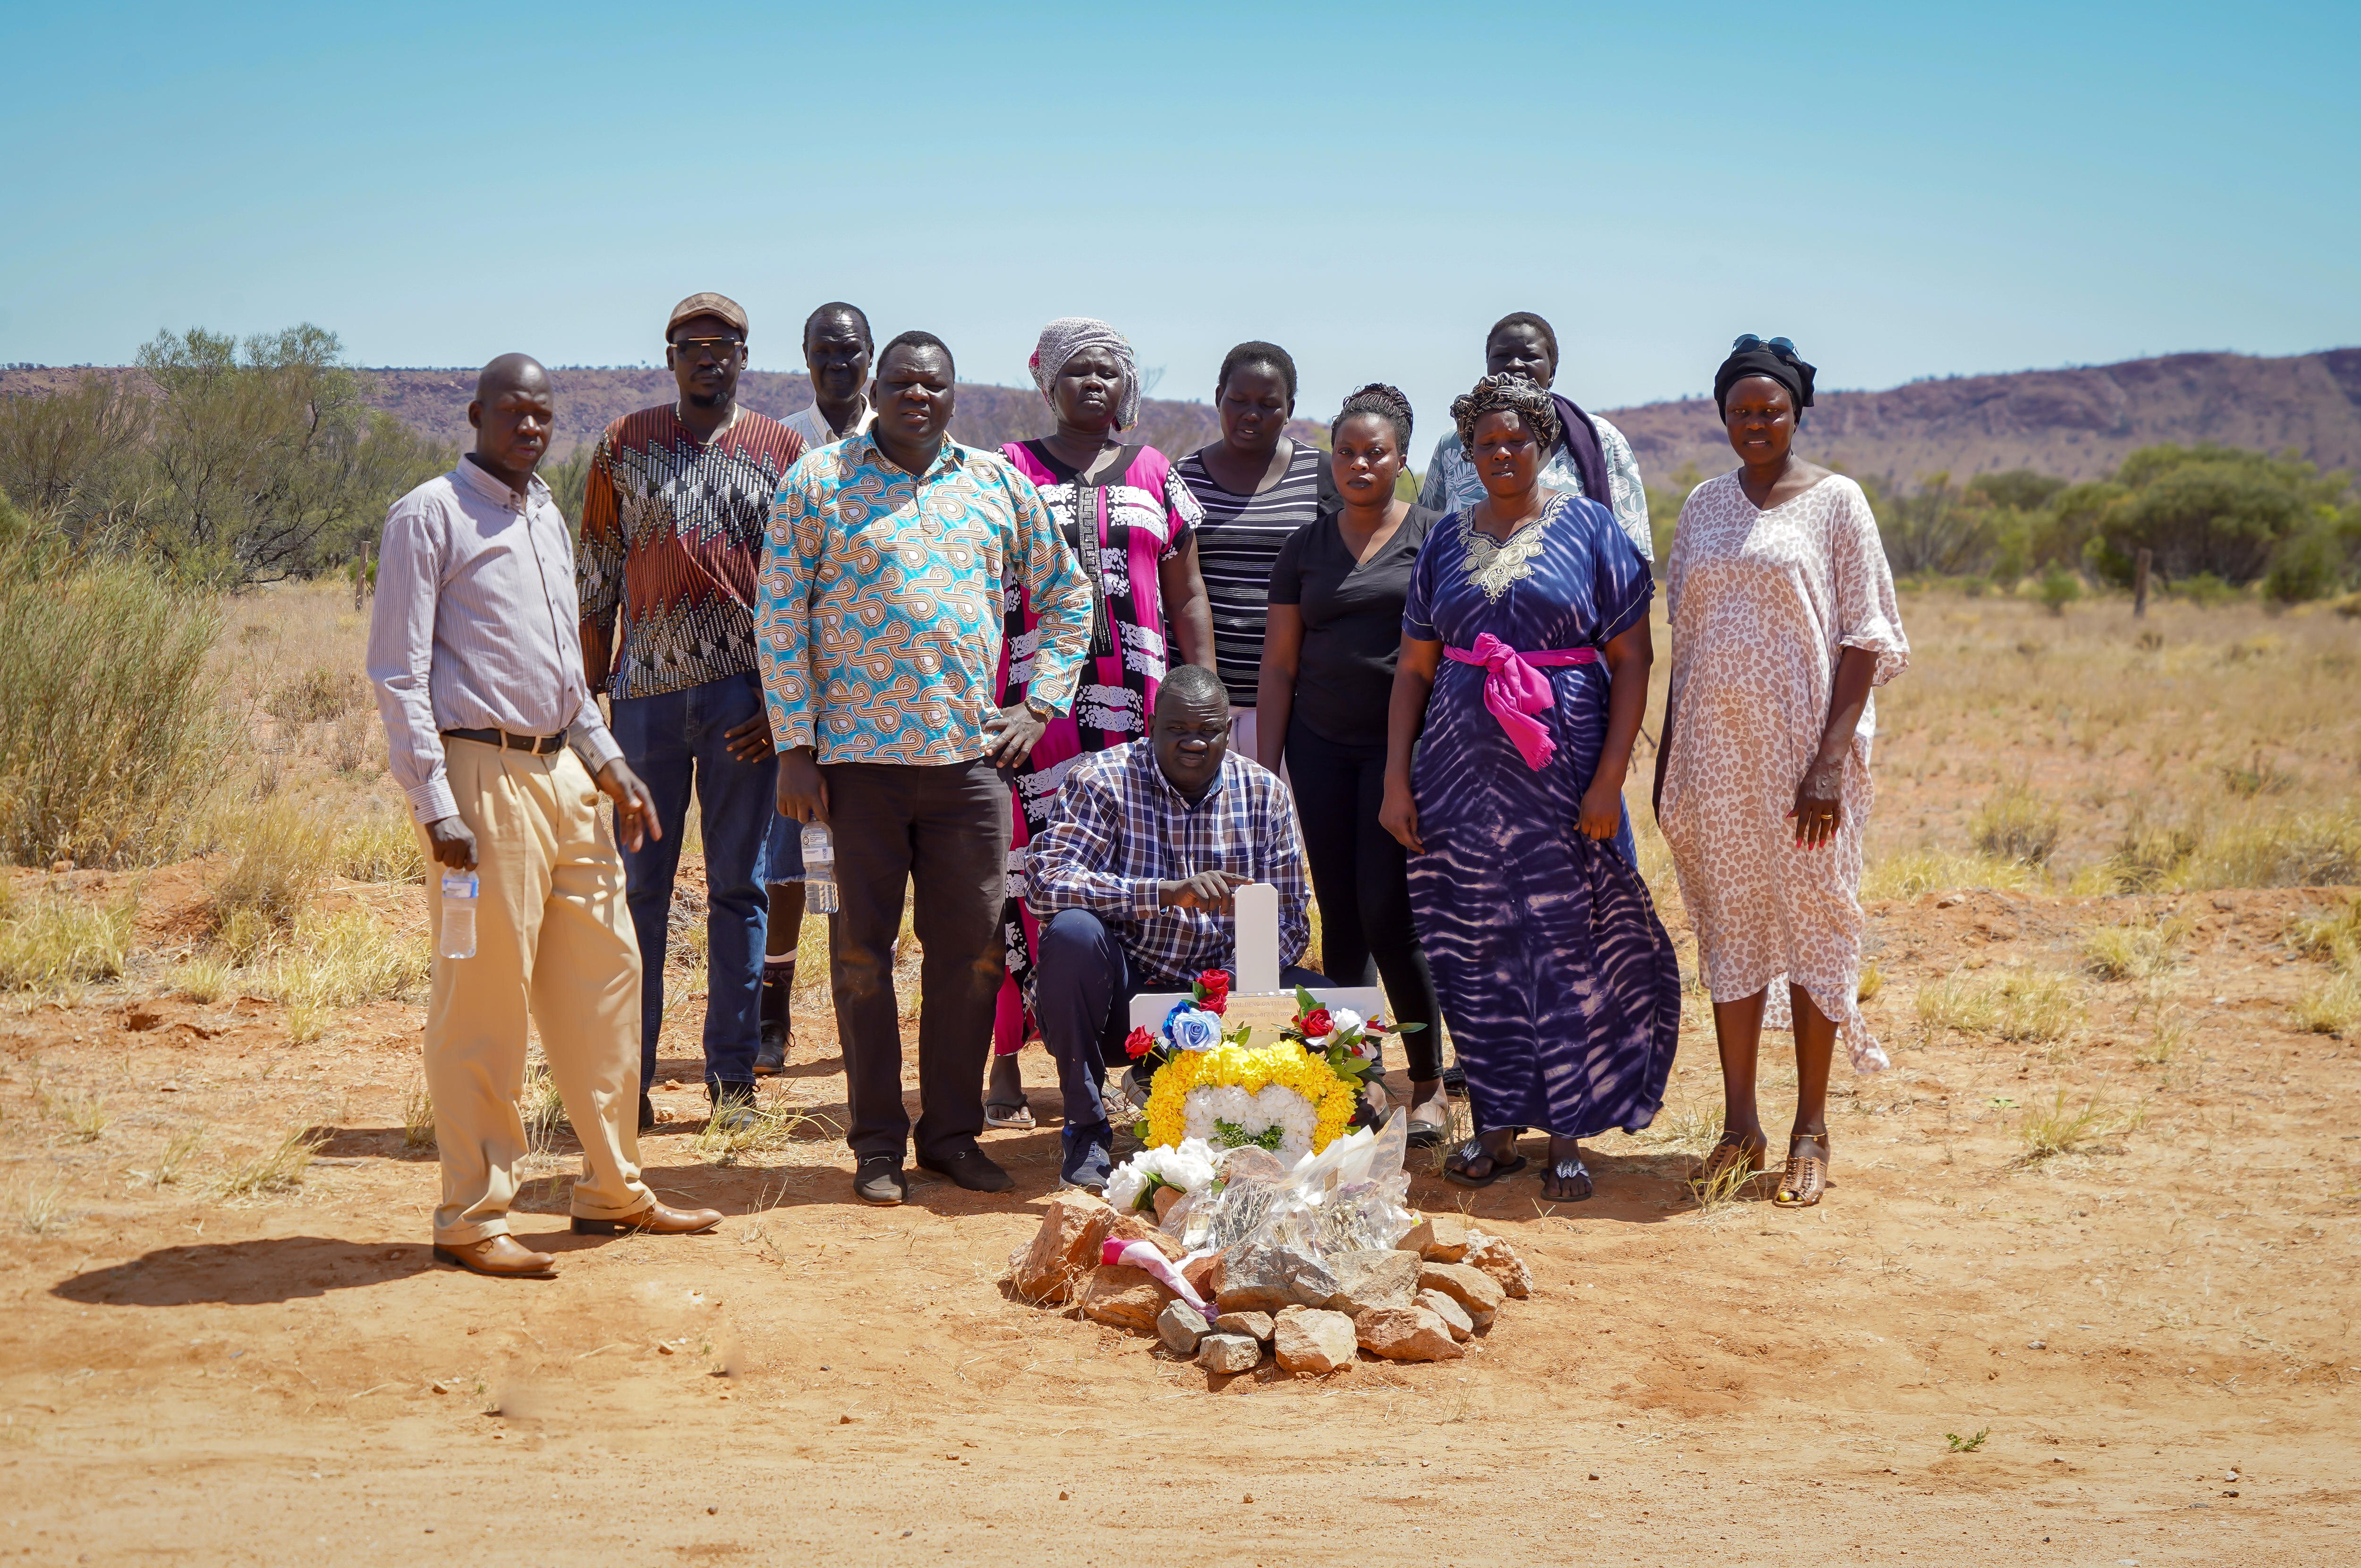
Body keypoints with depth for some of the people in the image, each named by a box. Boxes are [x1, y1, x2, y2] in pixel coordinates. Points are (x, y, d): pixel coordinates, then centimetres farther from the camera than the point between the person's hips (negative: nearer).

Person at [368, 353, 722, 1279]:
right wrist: (437, 806, -17)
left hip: (562, 771, 8)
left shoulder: (548, 519, 18)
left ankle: (612, 1190, 22)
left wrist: (607, 761, 17)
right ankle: (471, 1218, 5)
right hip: (482, 775, -8)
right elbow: (398, 672, -11)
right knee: (485, 1001, -4)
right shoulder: (430, 516, -6)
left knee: (604, 975, 11)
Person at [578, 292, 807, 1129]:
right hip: (647, 688, 0)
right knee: (640, 885, 4)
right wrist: (590, 689, 5)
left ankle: (733, 1075, 13)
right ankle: (627, 1072, 11)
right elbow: (599, 575, 9)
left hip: (745, 694, 0)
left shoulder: (782, 450, 6)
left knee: (739, 886, 5)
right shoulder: (625, 444, 8)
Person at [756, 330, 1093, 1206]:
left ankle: (953, 1132, 18)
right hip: (855, 752, -2)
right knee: (861, 950, 3)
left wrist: (1040, 705, 8)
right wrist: (794, 747, -6)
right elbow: (780, 618, 0)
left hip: (969, 752, 3)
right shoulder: (818, 483, 2)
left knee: (971, 949, 5)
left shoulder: (997, 485, 10)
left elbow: (1068, 597, 19)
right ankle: (877, 1143, 14)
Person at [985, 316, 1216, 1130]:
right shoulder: (1010, 470, 11)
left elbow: (1187, 599, 16)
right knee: (1026, 873, -8)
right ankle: (1005, 1066, -3)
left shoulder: (1155, 476, 17)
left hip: (1135, 704, 2)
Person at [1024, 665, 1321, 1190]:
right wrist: (1168, 891, -35)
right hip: (1119, 996, -2)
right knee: (1074, 929, -33)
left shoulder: (1265, 795, 2)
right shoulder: (1102, 781, -9)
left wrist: (1231, 987, -21)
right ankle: (1086, 1127, -13)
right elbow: (1044, 882, -24)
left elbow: (1288, 924, 1)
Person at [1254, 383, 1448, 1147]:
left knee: (1387, 912, -9)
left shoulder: (1433, 537, 2)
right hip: (1321, 746, 3)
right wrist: (1265, 766, 6)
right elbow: (1278, 664, 12)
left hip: (1402, 745, -3)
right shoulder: (1306, 546, 11)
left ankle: (1428, 1084, 5)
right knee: (1340, 920, 4)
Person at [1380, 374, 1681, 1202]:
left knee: (1567, 951, -1)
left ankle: (1567, 1138, 8)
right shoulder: (1447, 541, 11)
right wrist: (1396, 778, 4)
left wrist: (1609, 779, -11)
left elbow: (1633, 661, -3)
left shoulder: (1588, 529, 0)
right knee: (1474, 957, 5)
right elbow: (1413, 669, 13)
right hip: (1460, 777, 3)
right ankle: (1496, 1129, 16)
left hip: (1562, 777, -3)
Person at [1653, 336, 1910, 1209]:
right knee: (1728, 925, 7)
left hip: (1801, 744, -4)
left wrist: (1832, 757, -15)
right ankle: (1739, 1125, 16)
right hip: (1714, 745, 4)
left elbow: (1864, 640, -6)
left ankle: (1811, 1133, 10)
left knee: (1813, 923, 0)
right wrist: (1667, 756, 10)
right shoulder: (1704, 507, 12)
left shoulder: (1834, 501, -2)